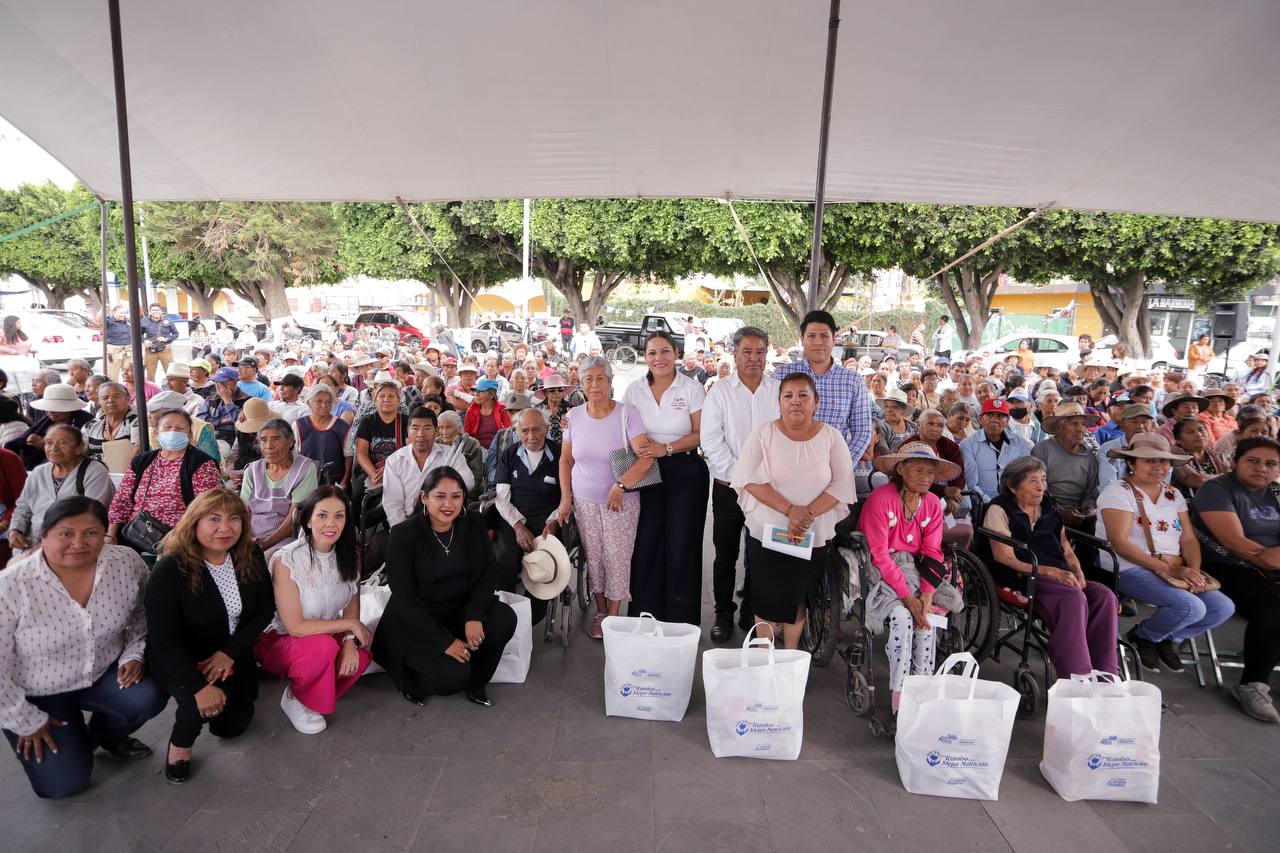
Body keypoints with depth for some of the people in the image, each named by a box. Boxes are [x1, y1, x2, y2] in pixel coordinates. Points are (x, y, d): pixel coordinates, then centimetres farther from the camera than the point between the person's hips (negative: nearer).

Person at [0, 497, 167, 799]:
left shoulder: (127, 563, -17)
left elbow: (141, 615, 4)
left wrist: (134, 655, -7)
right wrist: (27, 722, -9)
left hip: (105, 672, 3)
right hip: (37, 694, -2)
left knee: (149, 695, -25)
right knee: (64, 783, -9)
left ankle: (106, 734, 9)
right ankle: (75, 739, 25)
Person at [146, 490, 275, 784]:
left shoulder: (251, 556, -12)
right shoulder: (170, 568, -25)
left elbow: (265, 609, -6)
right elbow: (163, 638, -27)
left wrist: (229, 653, -18)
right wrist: (200, 687, -33)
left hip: (231, 654, 5)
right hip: (177, 659, -5)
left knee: (233, 725, 11)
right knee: (208, 704, -31)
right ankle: (180, 742, 3)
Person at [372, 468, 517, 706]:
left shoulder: (473, 525, -2)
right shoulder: (403, 534, -14)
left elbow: (489, 572, -3)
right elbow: (405, 597, -15)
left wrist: (474, 616, -21)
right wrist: (445, 641, -20)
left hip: (462, 609, 4)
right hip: (417, 621, -4)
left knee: (504, 619, -23)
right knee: (453, 674, -25)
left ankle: (474, 684, 2)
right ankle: (412, 678, 10)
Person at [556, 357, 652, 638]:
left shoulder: (627, 414, -10)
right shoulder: (574, 417, 3)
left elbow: (646, 458, -16)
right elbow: (566, 460, 11)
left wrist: (619, 487, -22)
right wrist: (565, 499, 5)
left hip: (621, 502, -3)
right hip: (584, 501, 3)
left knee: (617, 559, 1)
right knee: (593, 559, 9)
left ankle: (614, 615, 18)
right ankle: (600, 611, 27)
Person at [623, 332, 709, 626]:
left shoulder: (692, 388, -3)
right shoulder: (634, 390, 5)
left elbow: (701, 433, -5)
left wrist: (667, 448, -16)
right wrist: (636, 442, -10)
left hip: (686, 472, -2)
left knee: (681, 544, 1)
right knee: (646, 543, 2)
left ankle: (681, 620, 15)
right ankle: (645, 615, 17)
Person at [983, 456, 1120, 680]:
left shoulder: (1050, 509, 24)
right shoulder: (999, 510, 2)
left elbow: (1067, 551, 22)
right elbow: (1006, 559, -8)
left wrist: (1077, 573, 0)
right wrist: (1051, 572, -16)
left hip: (1060, 578, 7)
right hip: (1022, 579, -7)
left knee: (1105, 596, -21)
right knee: (1074, 598, -32)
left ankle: (1105, 674, -20)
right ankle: (1077, 677, -32)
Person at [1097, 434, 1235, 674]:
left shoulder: (1173, 494, 16)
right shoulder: (1119, 492, -6)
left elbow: (1189, 540, 12)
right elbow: (1120, 543, -15)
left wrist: (1194, 572, -8)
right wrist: (1168, 568, -19)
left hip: (1176, 570, 7)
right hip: (1132, 570, -7)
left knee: (1223, 608, -12)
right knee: (1191, 607, -26)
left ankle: (1168, 639, 12)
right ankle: (1142, 636, 3)